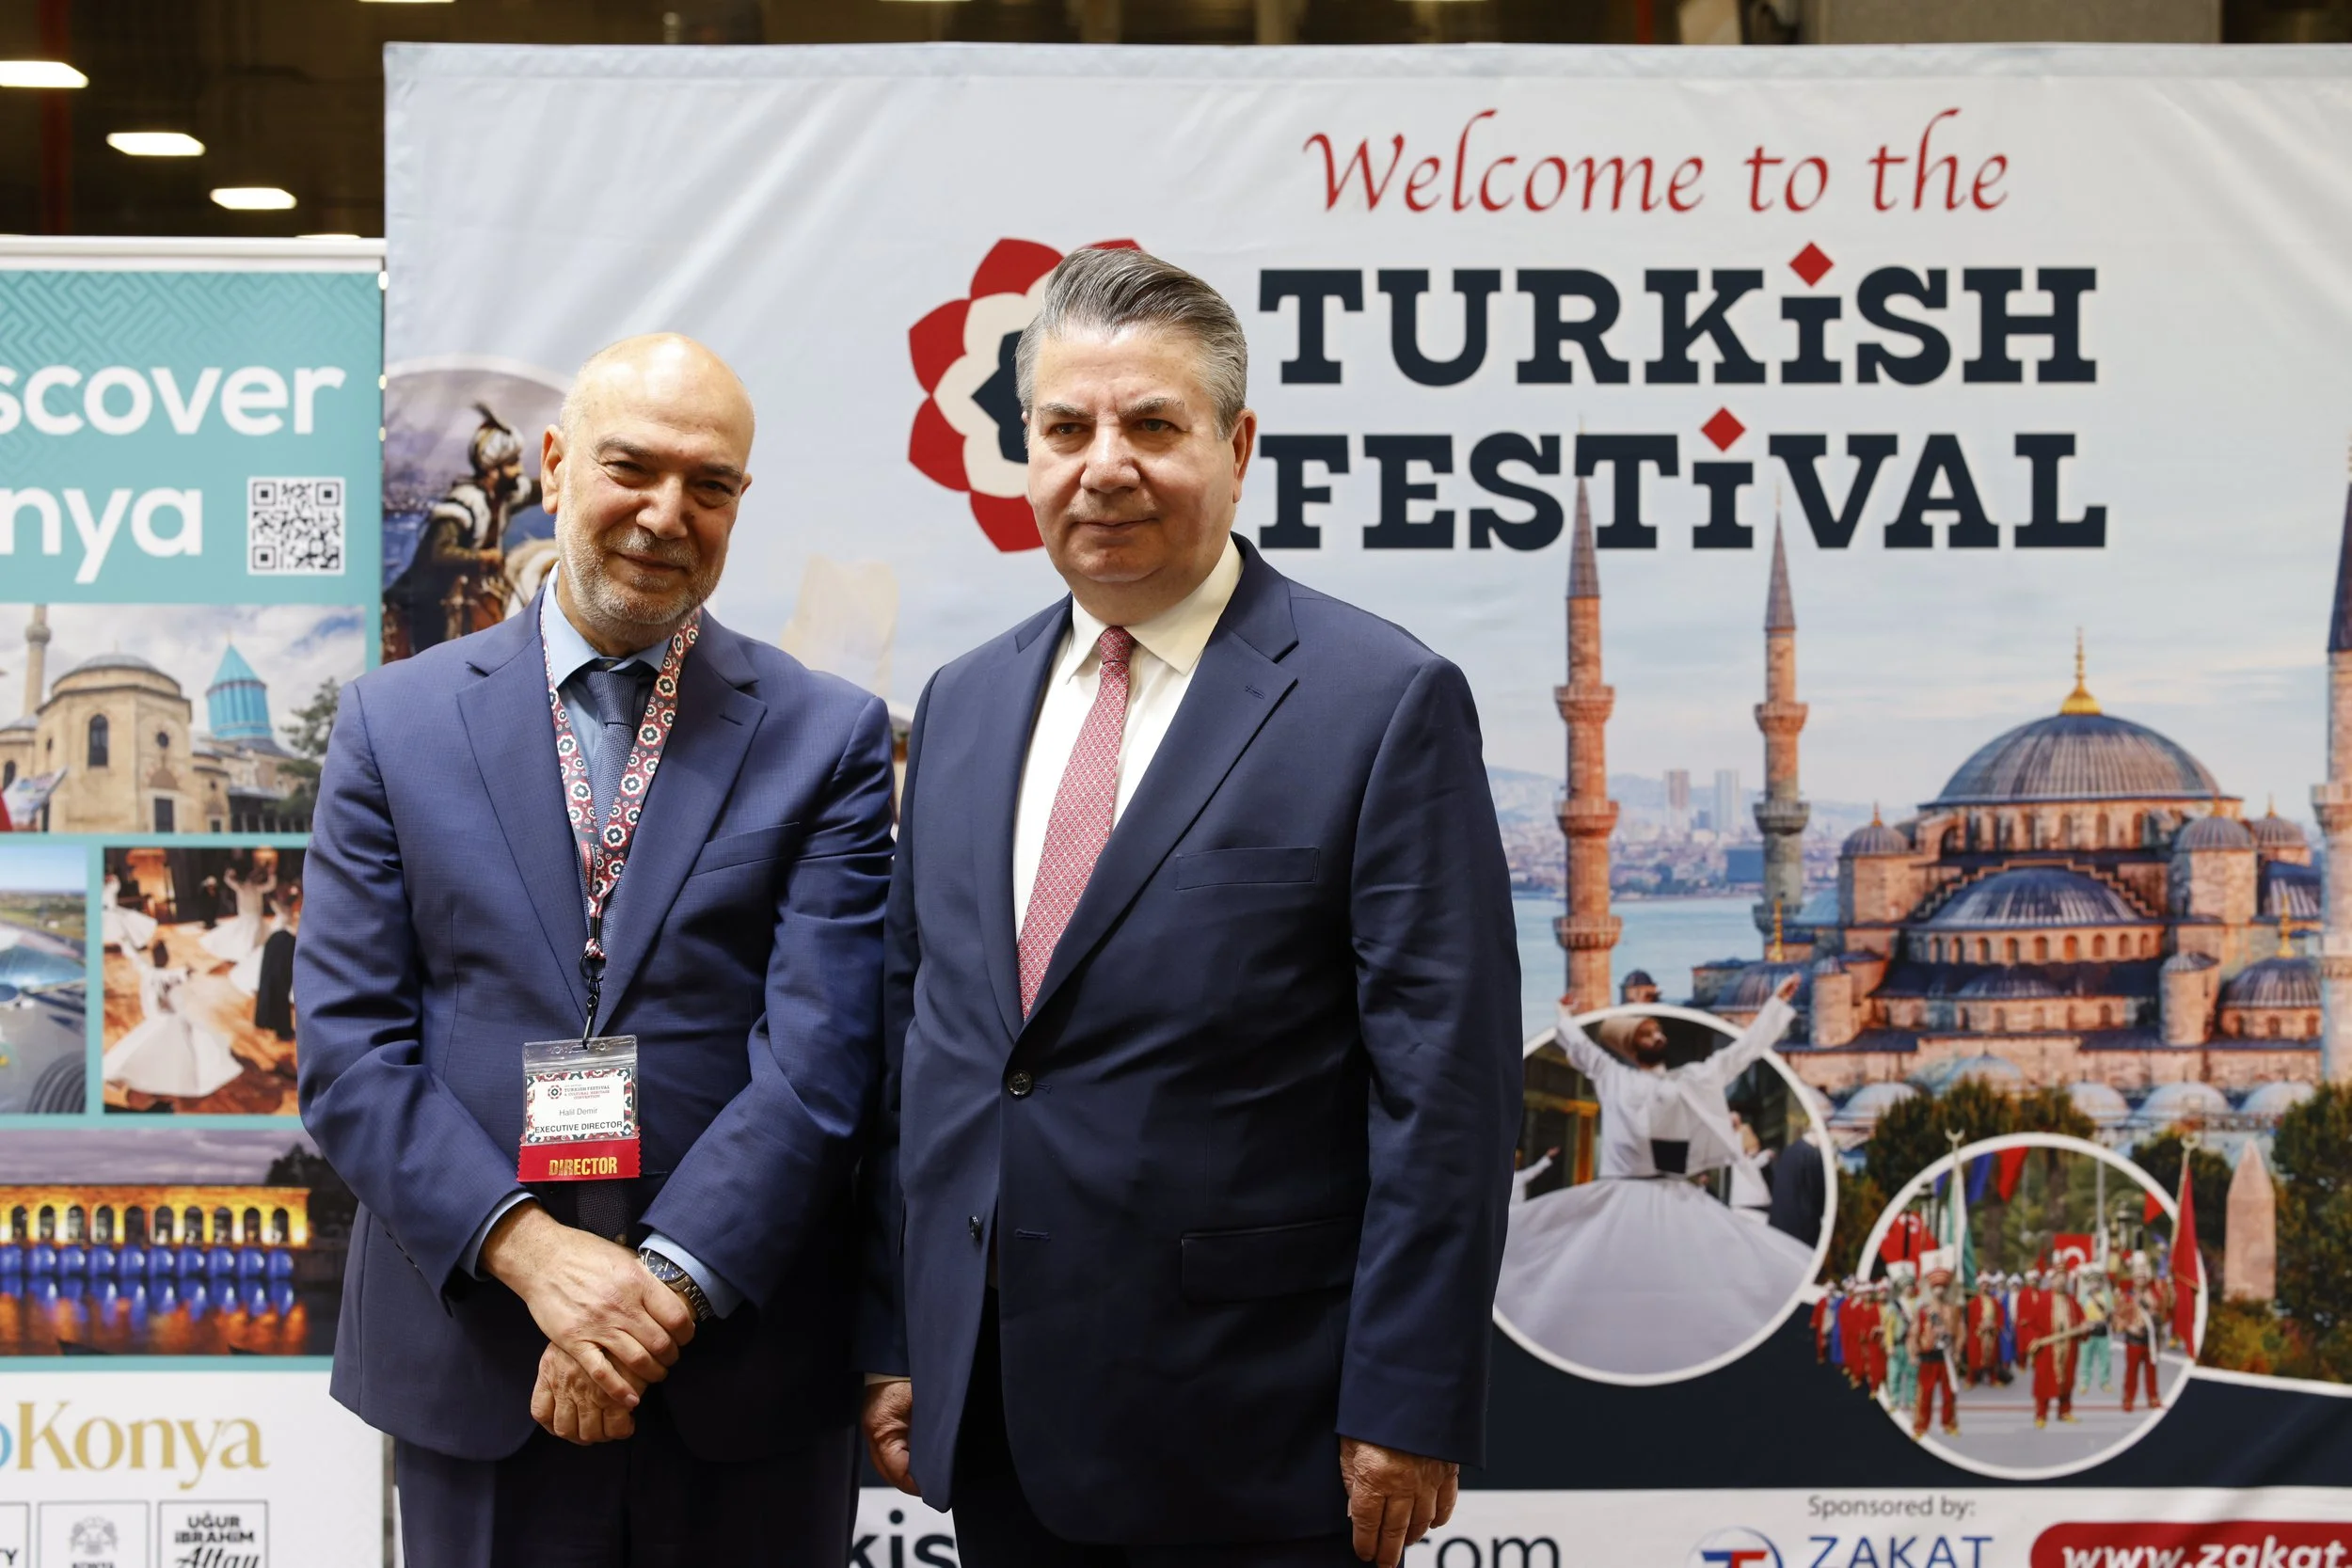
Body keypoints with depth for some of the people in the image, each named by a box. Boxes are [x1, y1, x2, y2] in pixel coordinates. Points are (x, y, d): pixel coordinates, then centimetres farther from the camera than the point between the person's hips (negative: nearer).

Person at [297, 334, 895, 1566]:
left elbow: (819, 1056, -7)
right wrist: (529, 1250, -15)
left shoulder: (829, 737, 1)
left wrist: (670, 1280, -17)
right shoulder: (396, 721, 4)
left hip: (748, 1377, 0)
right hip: (470, 1366, 1)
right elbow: (348, 1048, -2)